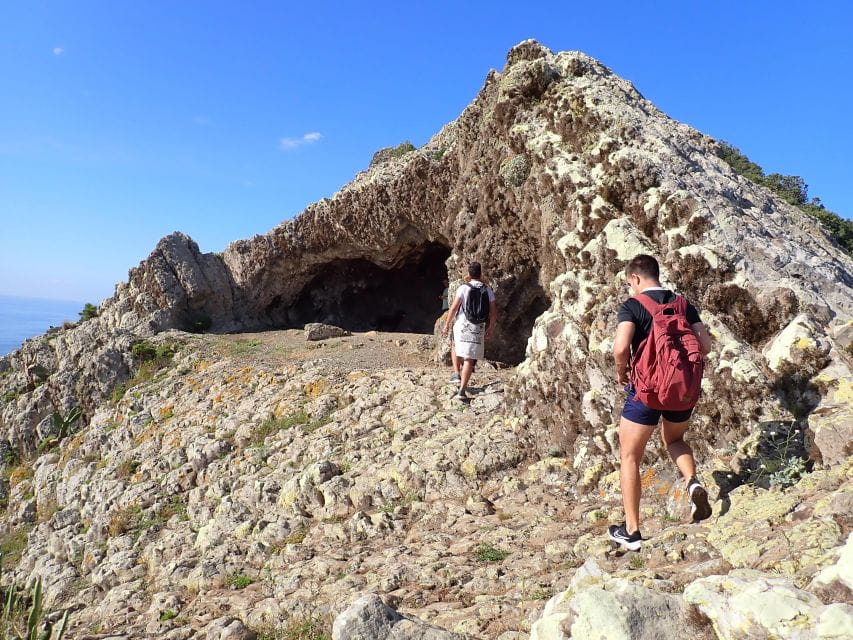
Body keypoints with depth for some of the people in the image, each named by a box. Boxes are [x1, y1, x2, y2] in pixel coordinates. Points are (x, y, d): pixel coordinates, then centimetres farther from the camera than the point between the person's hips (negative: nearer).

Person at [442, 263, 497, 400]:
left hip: (462, 326, -1)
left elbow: (454, 308, -9)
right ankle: (462, 390, -3)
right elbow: (493, 312, 5)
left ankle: (457, 373, 14)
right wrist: (491, 328, 16)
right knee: (469, 359, 3)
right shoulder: (488, 290, 4)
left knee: (455, 348, 28)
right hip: (478, 329, 1)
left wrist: (447, 324, 1)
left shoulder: (463, 288, -5)